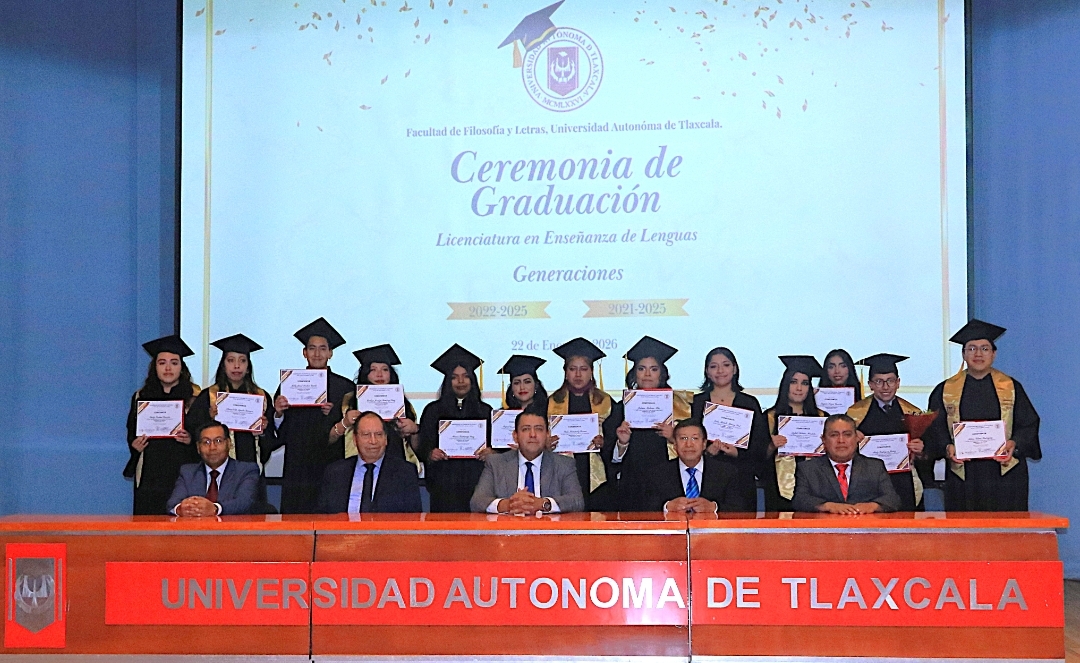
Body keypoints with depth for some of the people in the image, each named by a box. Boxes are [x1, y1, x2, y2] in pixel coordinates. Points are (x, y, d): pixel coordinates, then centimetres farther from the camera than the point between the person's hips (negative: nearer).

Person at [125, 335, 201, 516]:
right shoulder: (141, 397, 11)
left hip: (185, 475, -2)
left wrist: (191, 440, -14)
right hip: (150, 478, 2)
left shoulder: (196, 397, 4)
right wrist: (135, 445, -2)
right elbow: (131, 435, 18)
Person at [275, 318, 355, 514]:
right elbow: (280, 434, 8)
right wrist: (278, 413, -11)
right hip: (297, 469, 1)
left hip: (332, 469, -1)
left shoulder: (345, 387, 5)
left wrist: (333, 415, -12)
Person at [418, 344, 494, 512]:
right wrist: (431, 454, -15)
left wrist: (489, 452, -11)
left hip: (477, 484, 1)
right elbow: (423, 446, 6)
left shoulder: (485, 411, 12)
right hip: (444, 484, 0)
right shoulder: (433, 410, 9)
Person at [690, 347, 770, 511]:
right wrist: (706, 451, -14)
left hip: (741, 484, 0)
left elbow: (761, 448, 5)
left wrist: (737, 454, -12)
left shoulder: (749, 404, 8)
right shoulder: (696, 403, 8)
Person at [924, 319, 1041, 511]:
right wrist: (947, 447, -15)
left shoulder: (1011, 387, 9)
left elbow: (1028, 424, 6)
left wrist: (1015, 444, -14)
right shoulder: (946, 391, 8)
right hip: (962, 476, 0)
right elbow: (935, 428, 4)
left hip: (1004, 473, 0)